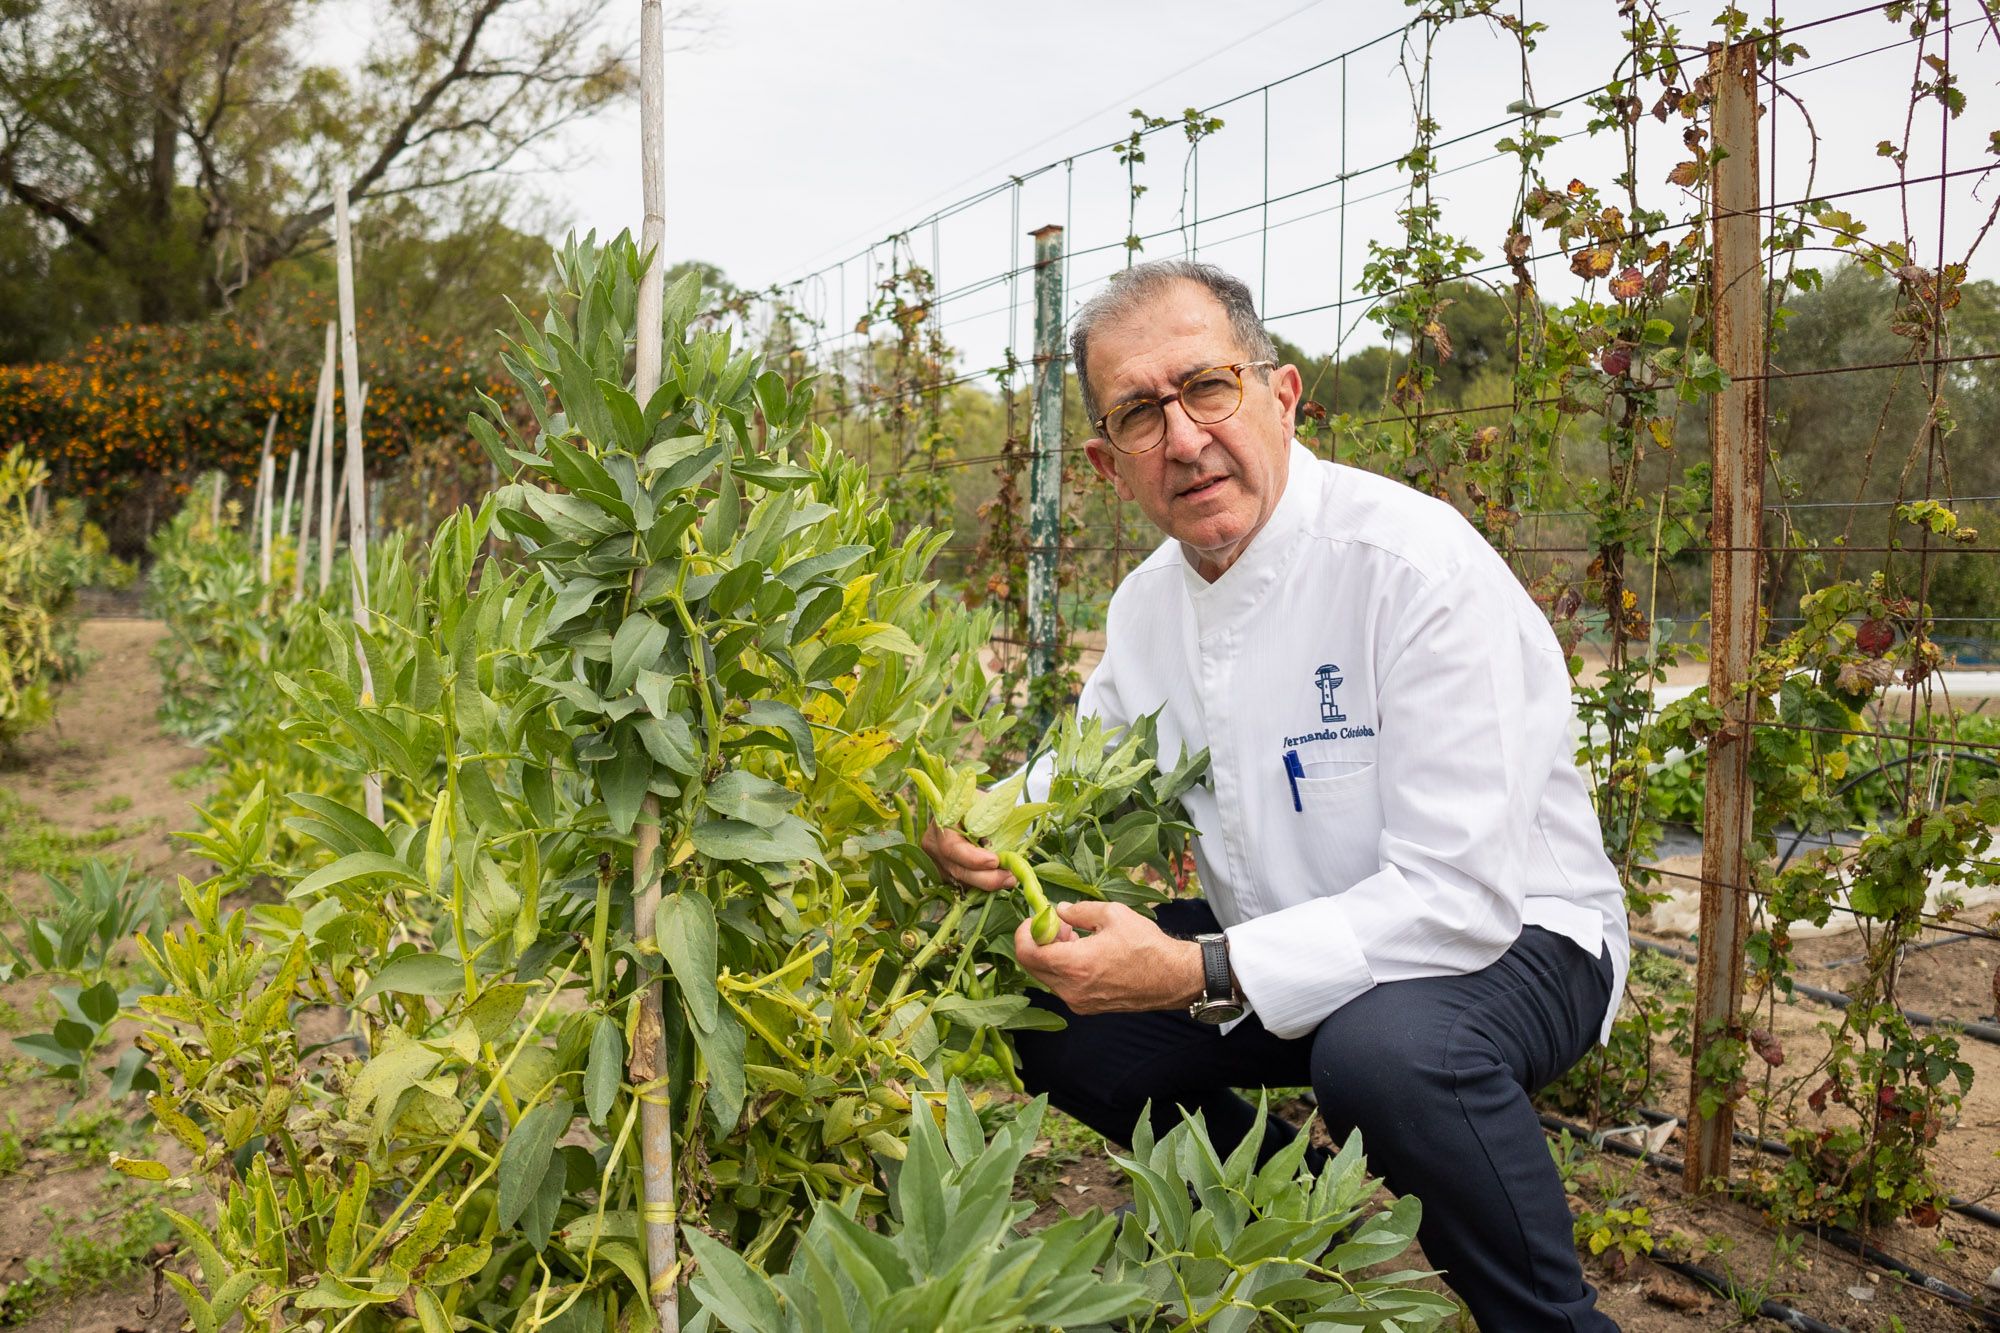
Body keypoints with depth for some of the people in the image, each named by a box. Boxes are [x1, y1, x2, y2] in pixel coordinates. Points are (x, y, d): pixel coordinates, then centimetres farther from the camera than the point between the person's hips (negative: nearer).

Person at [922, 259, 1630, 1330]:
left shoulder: (1416, 564, -25)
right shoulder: (1148, 602, 0)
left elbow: (1462, 896, -30)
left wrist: (1201, 975, -33)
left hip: (1510, 938, -7)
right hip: (1286, 940, 7)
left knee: (1388, 1044, -37)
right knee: (1047, 1011, -2)